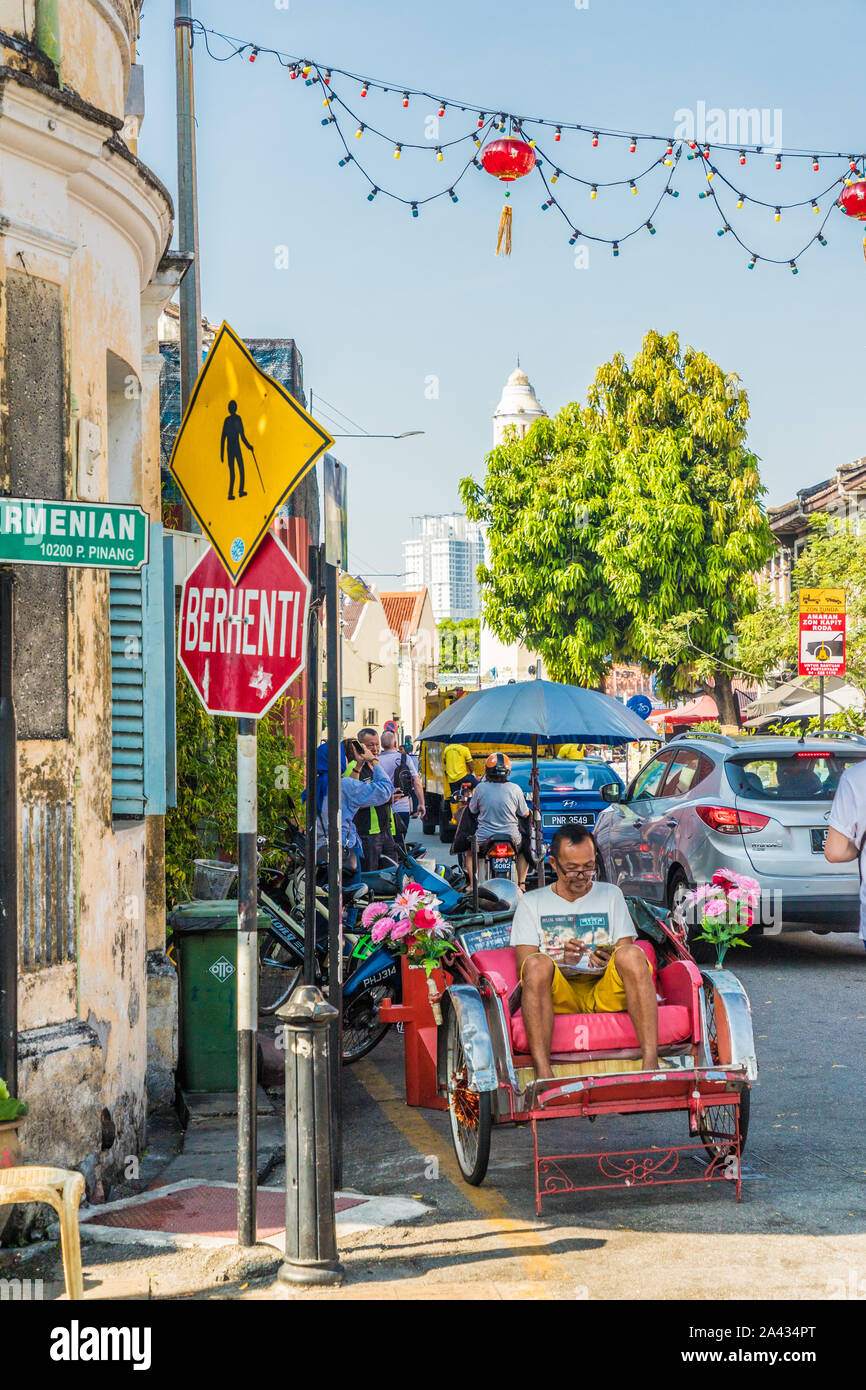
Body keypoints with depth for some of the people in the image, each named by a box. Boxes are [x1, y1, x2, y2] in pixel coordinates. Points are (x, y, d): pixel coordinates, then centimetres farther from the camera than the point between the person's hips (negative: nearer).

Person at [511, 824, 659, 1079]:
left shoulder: (611, 894, 23)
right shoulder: (532, 902, 18)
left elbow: (629, 956, 13)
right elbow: (524, 966, 5)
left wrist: (610, 960, -11)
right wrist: (562, 959, -14)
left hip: (604, 991, 1)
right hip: (559, 996, -1)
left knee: (630, 954, -30)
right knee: (537, 963, -34)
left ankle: (650, 1063, -41)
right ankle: (543, 1074, -45)